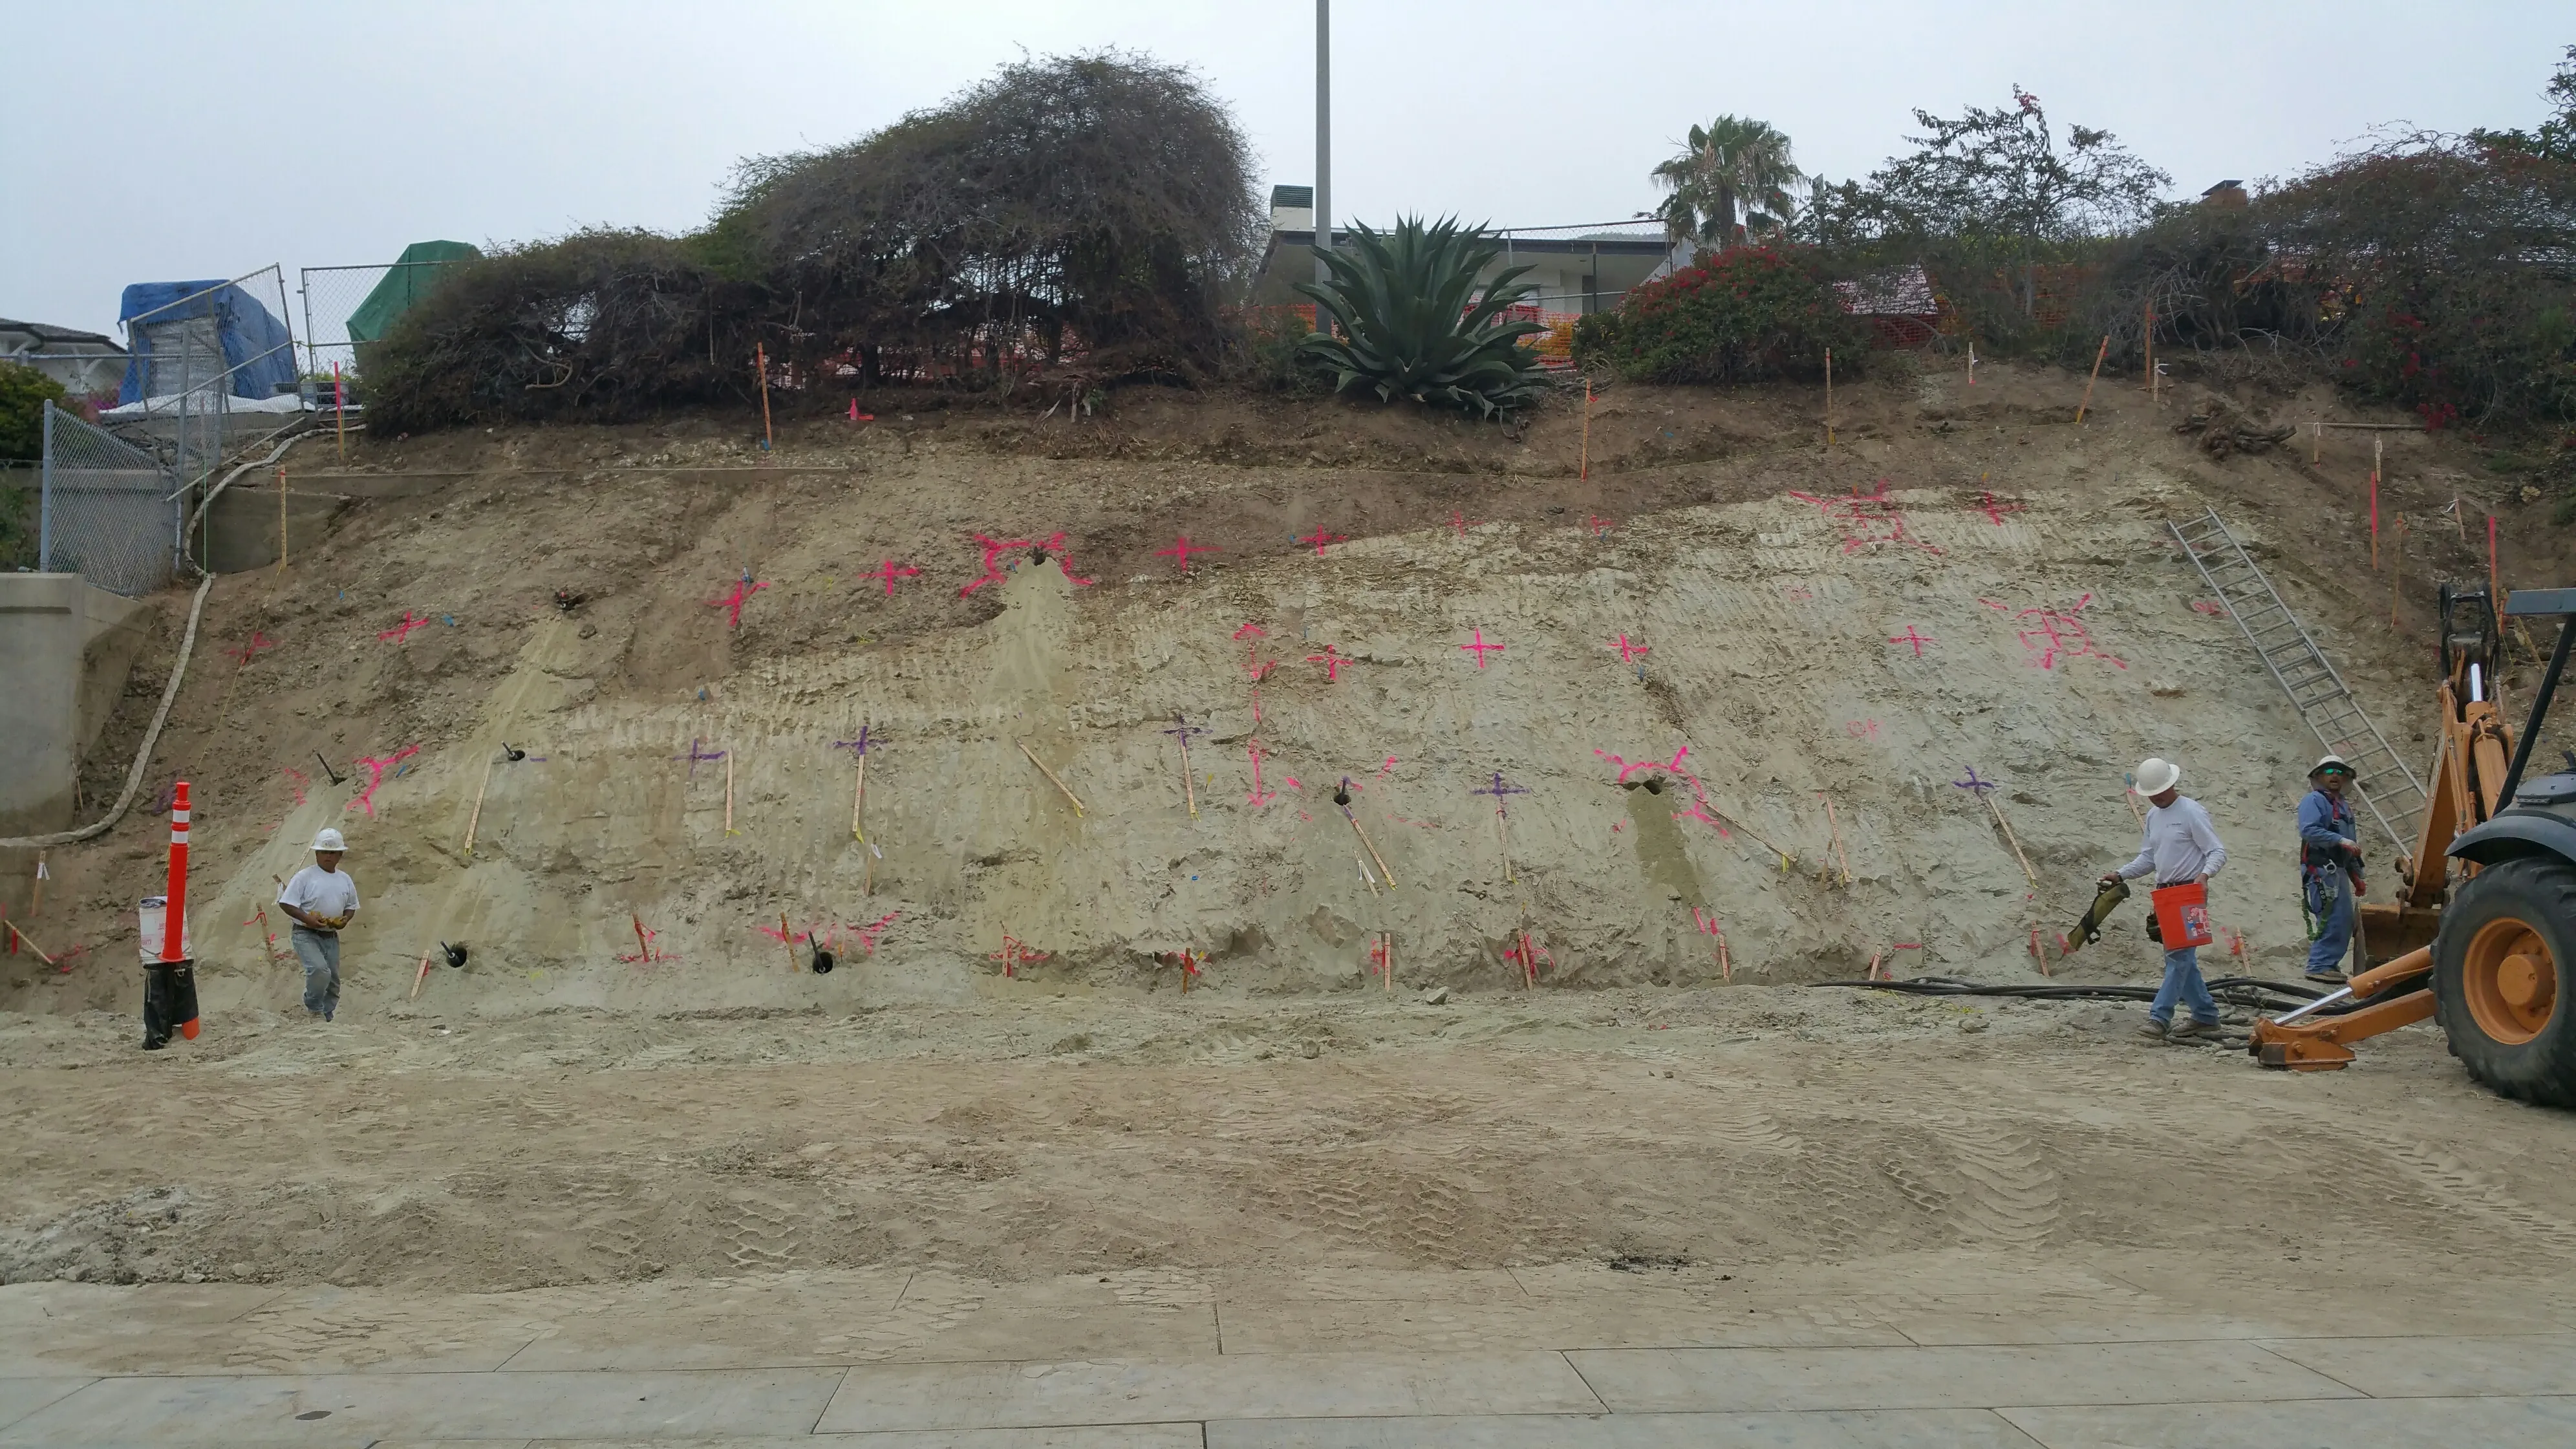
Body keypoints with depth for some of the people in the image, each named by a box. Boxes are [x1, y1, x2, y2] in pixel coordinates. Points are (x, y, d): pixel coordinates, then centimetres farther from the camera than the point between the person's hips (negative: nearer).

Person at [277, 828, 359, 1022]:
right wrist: (307, 919, -24)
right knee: (320, 970, -27)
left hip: (331, 937, 6)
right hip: (306, 935, -6)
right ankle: (314, 1009, -4)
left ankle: (326, 1018, 25)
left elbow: (351, 906, 19)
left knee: (333, 981, 10)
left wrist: (346, 919, -3)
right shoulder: (304, 876, -9)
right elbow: (285, 903, -12)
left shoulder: (345, 879, 9)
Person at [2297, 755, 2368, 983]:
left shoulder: (2344, 806, 24)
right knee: (2332, 920, -13)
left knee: (2344, 921, 9)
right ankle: (2320, 966, -10)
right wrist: (2341, 840, -27)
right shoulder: (2314, 801, -4)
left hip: (2339, 870, 9)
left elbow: (2351, 848, 27)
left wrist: (2357, 878, 25)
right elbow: (2309, 830, -21)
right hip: (2320, 868, -9)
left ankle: (2329, 964, 16)